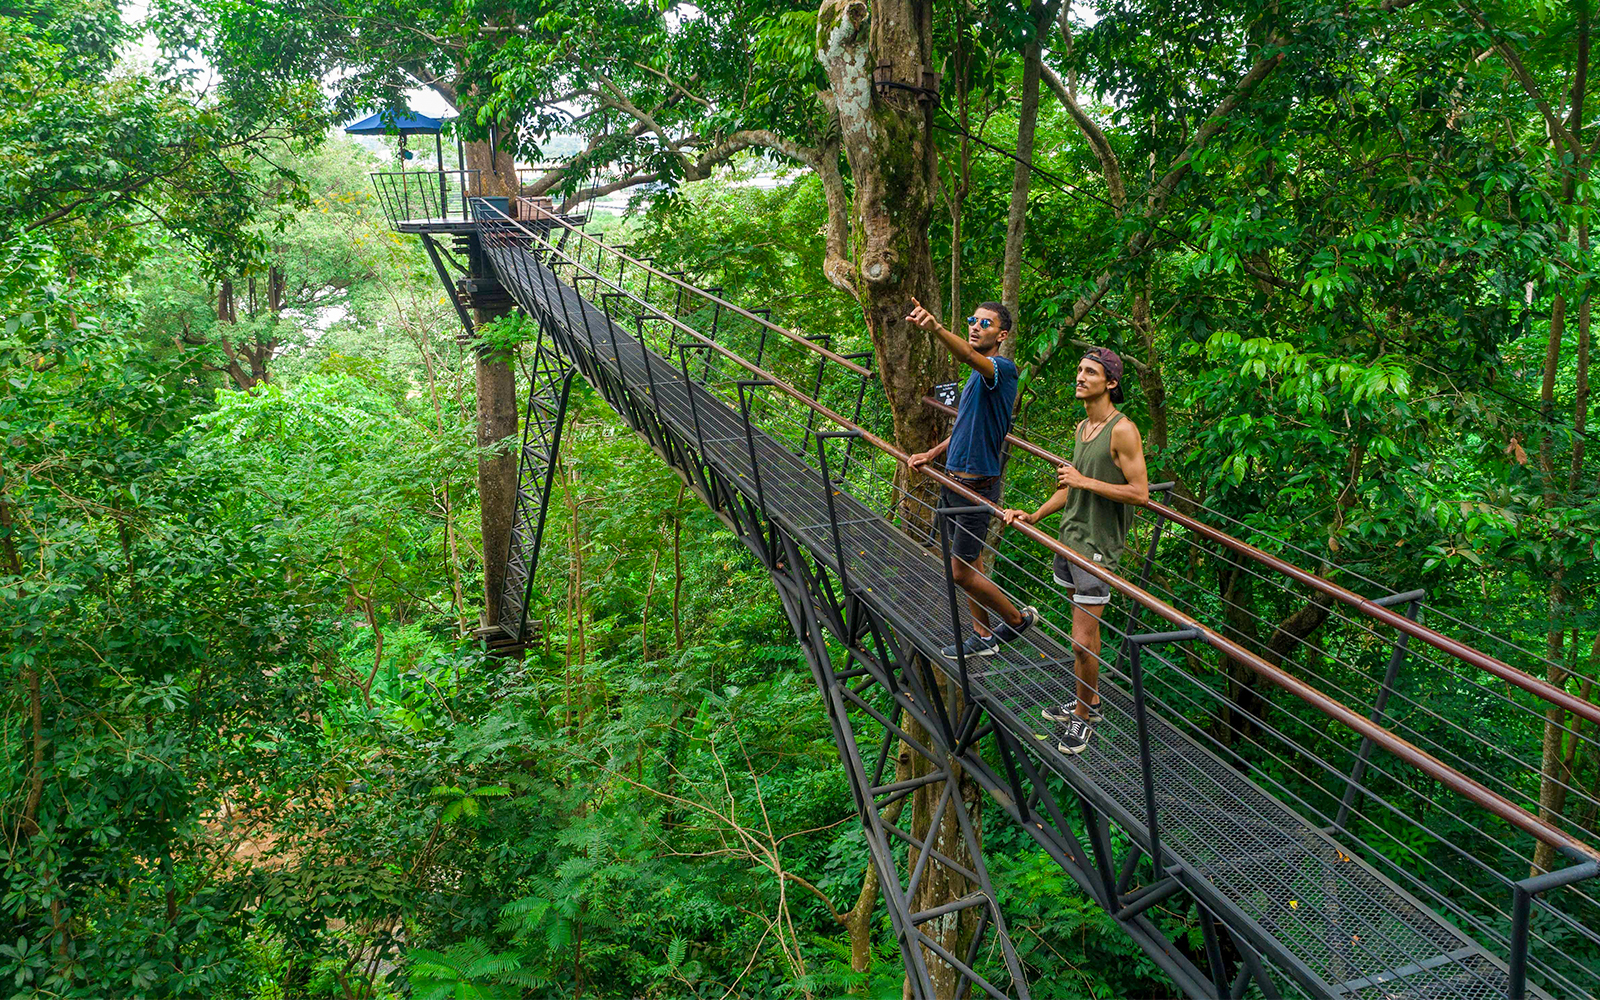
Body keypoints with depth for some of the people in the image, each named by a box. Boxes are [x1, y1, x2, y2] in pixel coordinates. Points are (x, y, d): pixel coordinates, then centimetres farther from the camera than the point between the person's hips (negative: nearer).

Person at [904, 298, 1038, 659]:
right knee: (968, 565, 16)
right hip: (953, 481, 9)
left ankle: (1019, 618, 19)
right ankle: (984, 637, 29)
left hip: (977, 487, -9)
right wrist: (932, 453, 10)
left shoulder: (1003, 369, -16)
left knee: (962, 573, -2)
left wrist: (936, 328, -58)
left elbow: (968, 355, -39)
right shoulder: (978, 376, 14)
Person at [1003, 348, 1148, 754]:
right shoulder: (1081, 427, 11)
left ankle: (1082, 717, 12)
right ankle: (1089, 698, 32)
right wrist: (1034, 515, 14)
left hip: (1097, 545, -8)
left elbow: (1141, 493, -17)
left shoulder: (1123, 431, -15)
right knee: (1082, 633, 17)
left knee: (1084, 641, -5)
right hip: (1070, 536, 8)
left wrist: (1086, 481, -20)